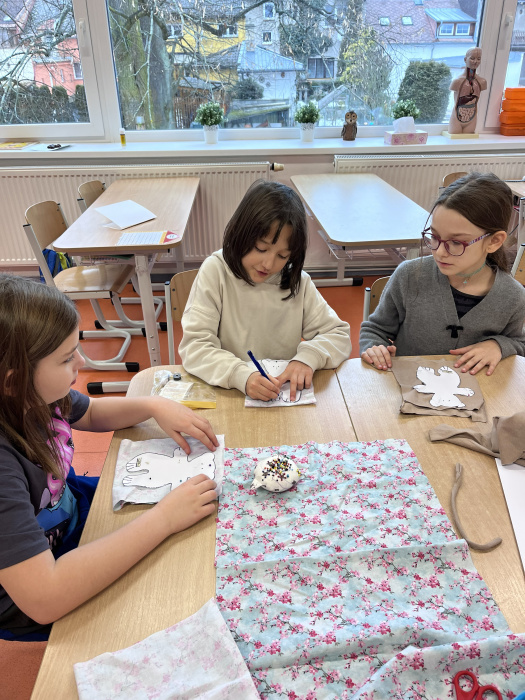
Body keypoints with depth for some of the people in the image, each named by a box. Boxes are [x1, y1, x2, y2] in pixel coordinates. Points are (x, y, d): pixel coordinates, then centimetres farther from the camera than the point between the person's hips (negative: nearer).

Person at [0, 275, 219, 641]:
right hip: (31, 610, -7)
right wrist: (164, 518, -37)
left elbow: (90, 414, 8)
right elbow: (43, 599, -42)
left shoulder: (32, 395, -15)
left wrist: (155, 405, -11)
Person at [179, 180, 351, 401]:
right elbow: (194, 346, -12)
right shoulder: (216, 271, -6)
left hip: (286, 395, 3)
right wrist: (242, 375, -28)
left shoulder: (297, 281, 2)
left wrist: (308, 357, -16)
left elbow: (339, 335, 5)